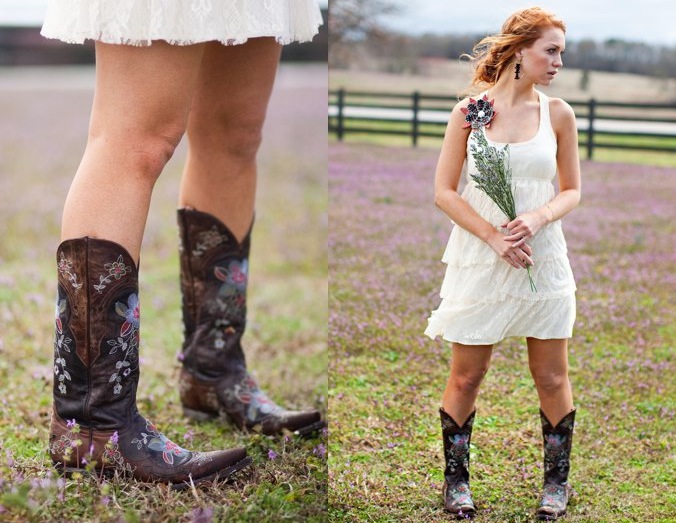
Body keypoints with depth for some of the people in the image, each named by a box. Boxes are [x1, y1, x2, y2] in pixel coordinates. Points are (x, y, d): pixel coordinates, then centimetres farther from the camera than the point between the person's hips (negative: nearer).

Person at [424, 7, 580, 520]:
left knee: (552, 378, 8)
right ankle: (456, 479, 24)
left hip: (543, 260, 2)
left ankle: (557, 481, 26)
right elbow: (444, 192, -4)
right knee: (466, 377, 7)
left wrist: (537, 218, -13)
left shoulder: (558, 114, 0)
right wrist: (494, 237, -15)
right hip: (479, 261, -1)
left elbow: (571, 190, 8)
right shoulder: (471, 110, -5)